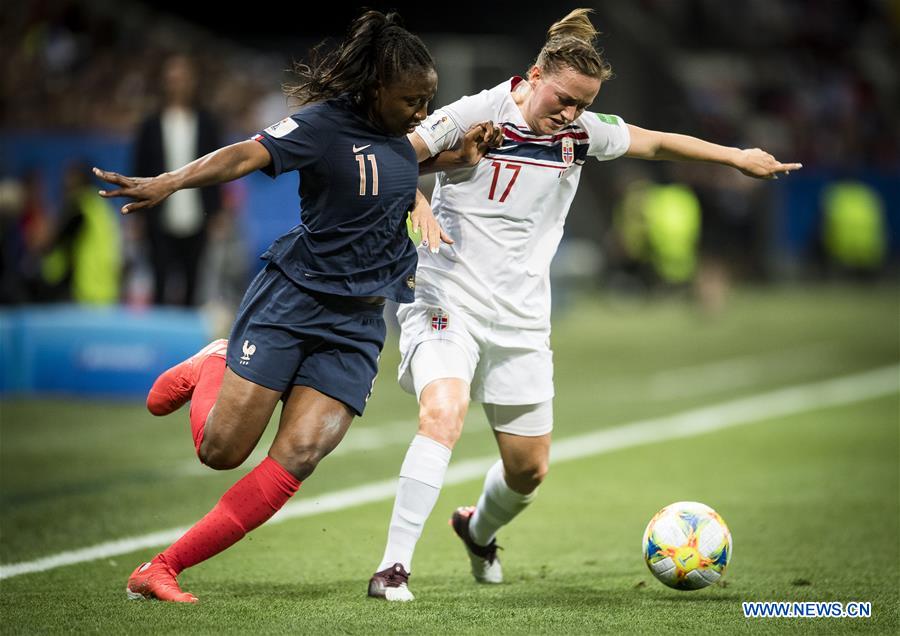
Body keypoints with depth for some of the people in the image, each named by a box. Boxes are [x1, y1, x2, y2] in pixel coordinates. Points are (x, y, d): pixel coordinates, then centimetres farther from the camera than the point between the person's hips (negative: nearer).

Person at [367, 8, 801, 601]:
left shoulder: (582, 132, 4)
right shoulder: (475, 115, -11)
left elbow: (657, 142, 20)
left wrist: (739, 157, 25)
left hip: (522, 322, 5)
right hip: (447, 302, -5)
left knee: (530, 468, 8)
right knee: (443, 414, -30)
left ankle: (479, 531, 43)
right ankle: (393, 568, -26)